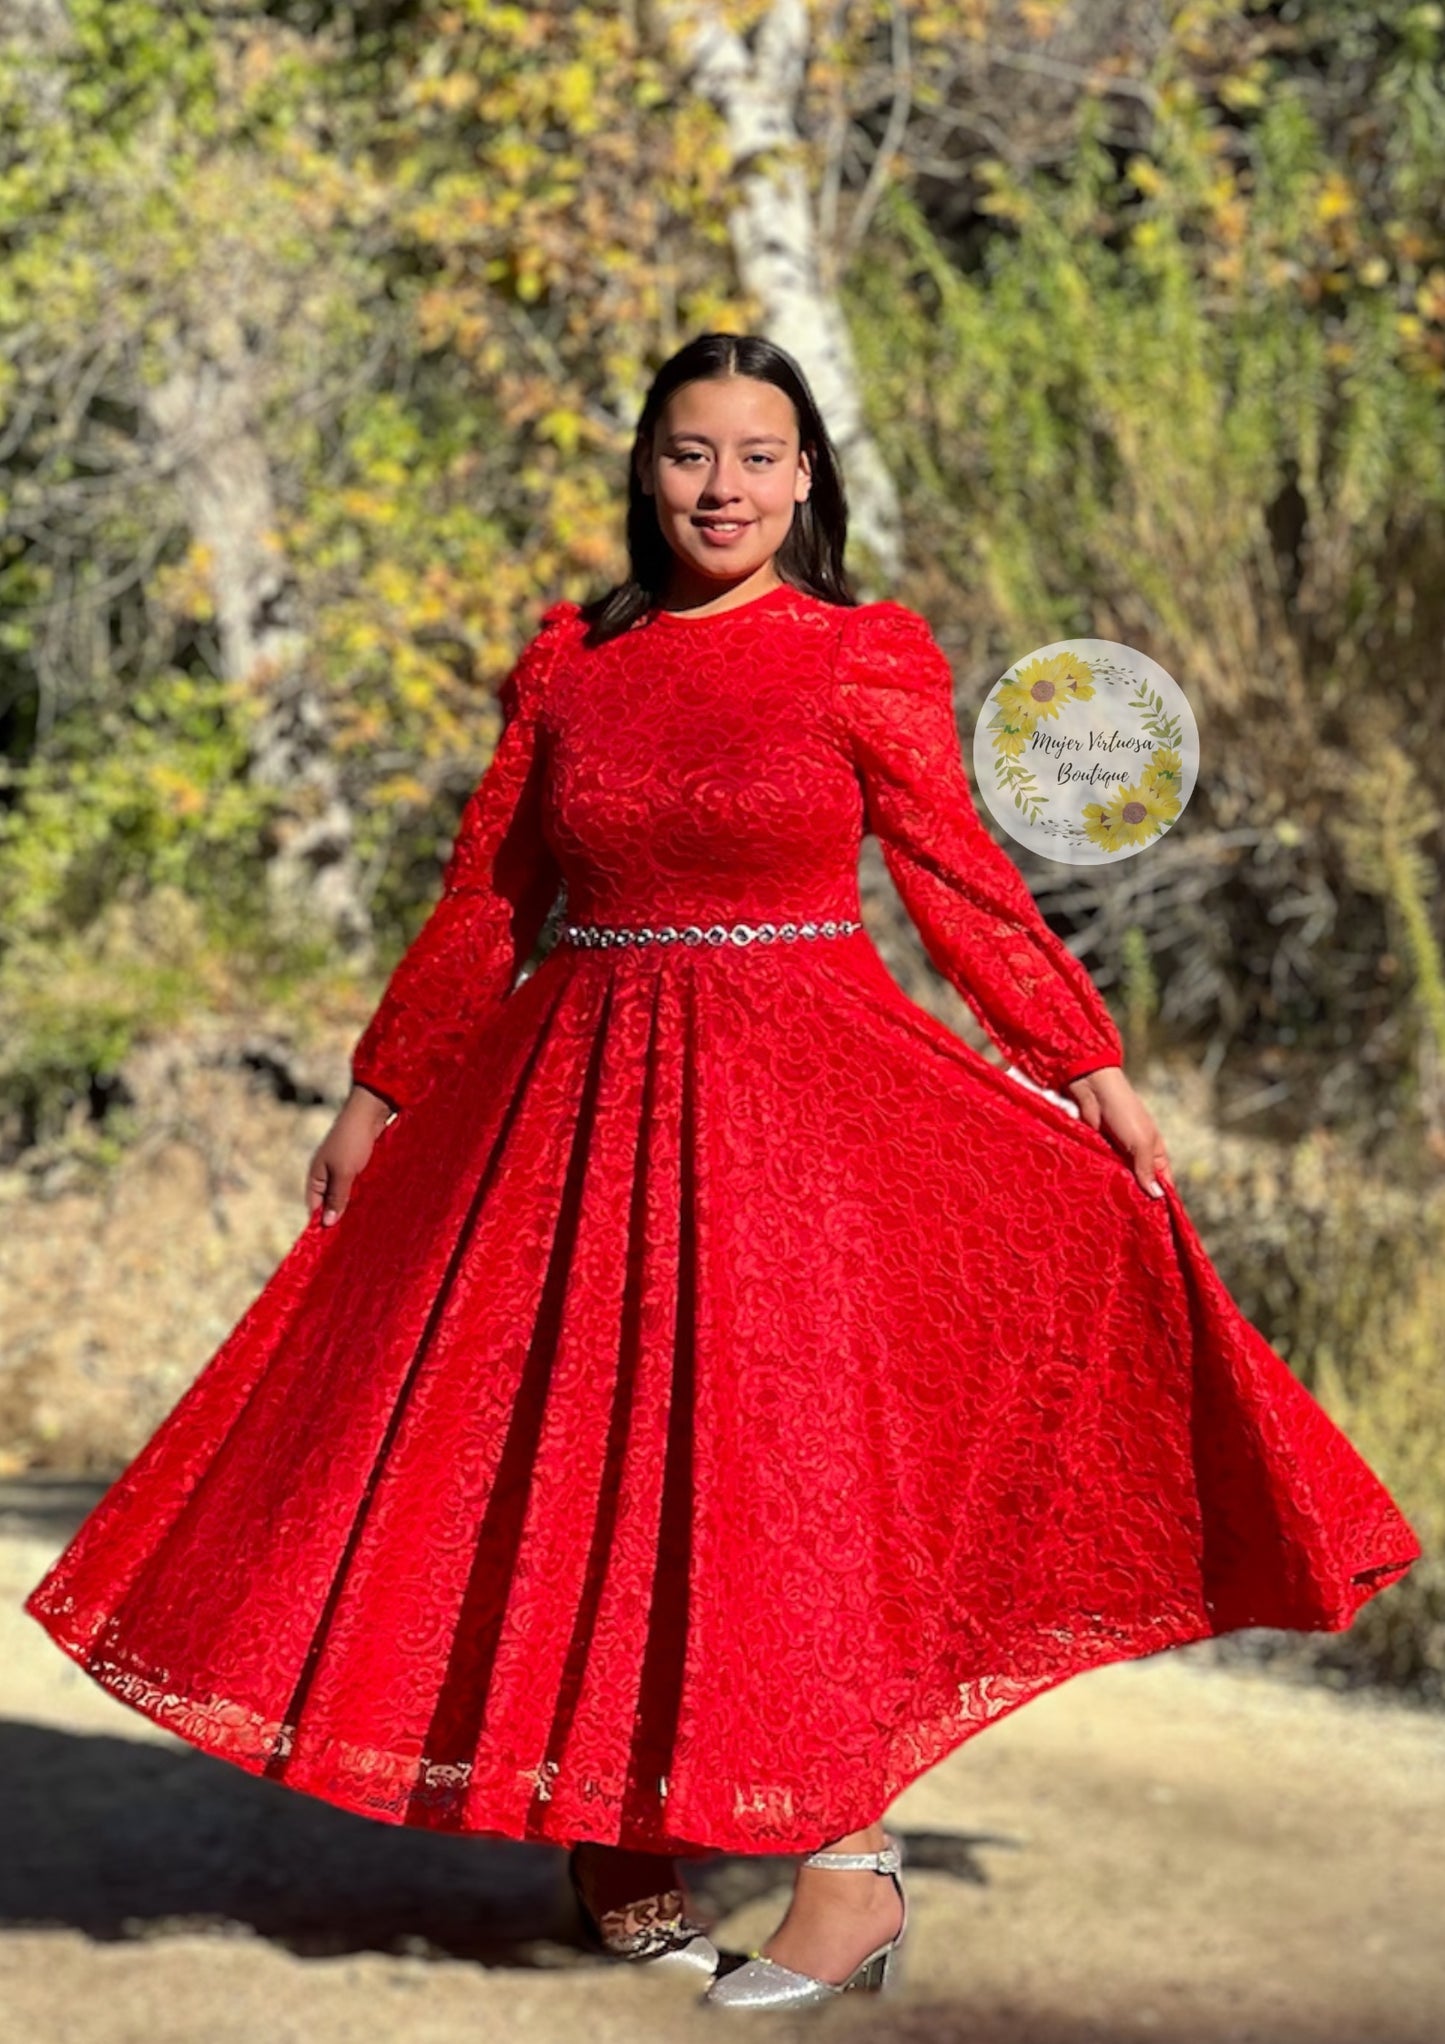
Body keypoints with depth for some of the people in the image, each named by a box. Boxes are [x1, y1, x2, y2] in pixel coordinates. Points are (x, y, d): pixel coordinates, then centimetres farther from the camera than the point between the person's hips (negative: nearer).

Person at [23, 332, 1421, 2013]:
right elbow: (484, 899, 13)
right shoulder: (569, 662, 8)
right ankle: (610, 1838, 16)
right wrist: (378, 1096, 14)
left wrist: (1092, 1070, -7)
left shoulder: (864, 662, -1)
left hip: (800, 1101, -4)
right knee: (571, 1448, 4)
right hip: (580, 1098, 4)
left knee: (789, 1449, -6)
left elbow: (961, 884, -2)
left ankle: (846, 1868, -1)